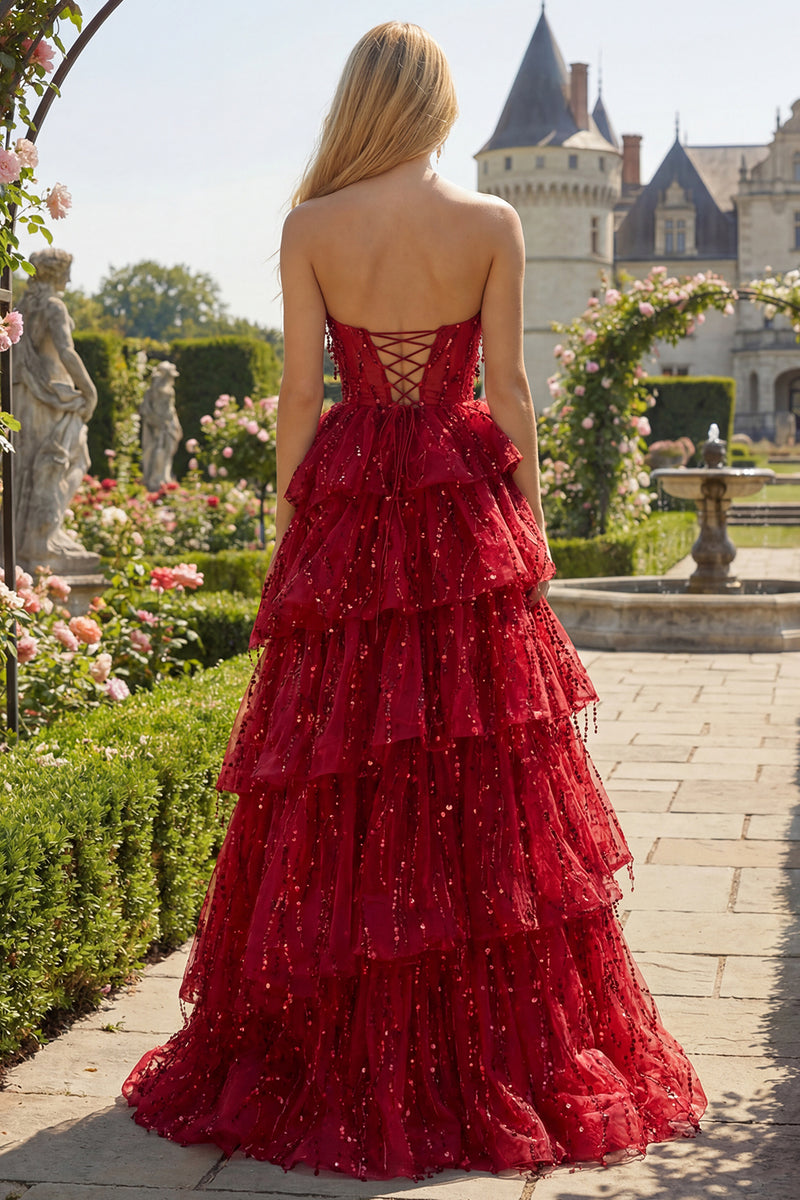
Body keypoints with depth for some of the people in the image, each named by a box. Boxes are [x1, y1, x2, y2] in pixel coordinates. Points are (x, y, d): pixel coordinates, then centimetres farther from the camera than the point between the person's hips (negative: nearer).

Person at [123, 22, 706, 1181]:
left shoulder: (310, 228, -2)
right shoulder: (491, 224, -4)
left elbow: (298, 393, -3)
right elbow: (509, 387, -5)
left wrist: (292, 525, 5)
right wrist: (532, 521, 4)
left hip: (348, 516, 1)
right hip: (468, 516, 0)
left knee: (339, 783, 7)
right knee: (486, 787, 7)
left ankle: (341, 1055, 15)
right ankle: (497, 1050, 14)